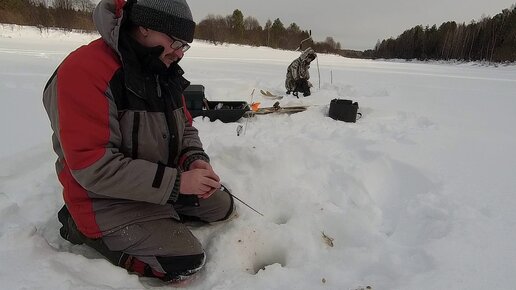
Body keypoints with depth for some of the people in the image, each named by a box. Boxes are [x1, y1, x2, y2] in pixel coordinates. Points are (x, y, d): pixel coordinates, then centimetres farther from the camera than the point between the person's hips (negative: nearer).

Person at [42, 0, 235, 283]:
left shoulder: (164, 71, 0)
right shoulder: (84, 70, -25)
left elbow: (184, 128, 8)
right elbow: (93, 167, -29)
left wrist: (195, 160, -15)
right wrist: (176, 182, -29)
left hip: (163, 184, 8)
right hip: (109, 198, -7)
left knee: (223, 207, 13)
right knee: (186, 262, -14)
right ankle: (90, 231, 3)